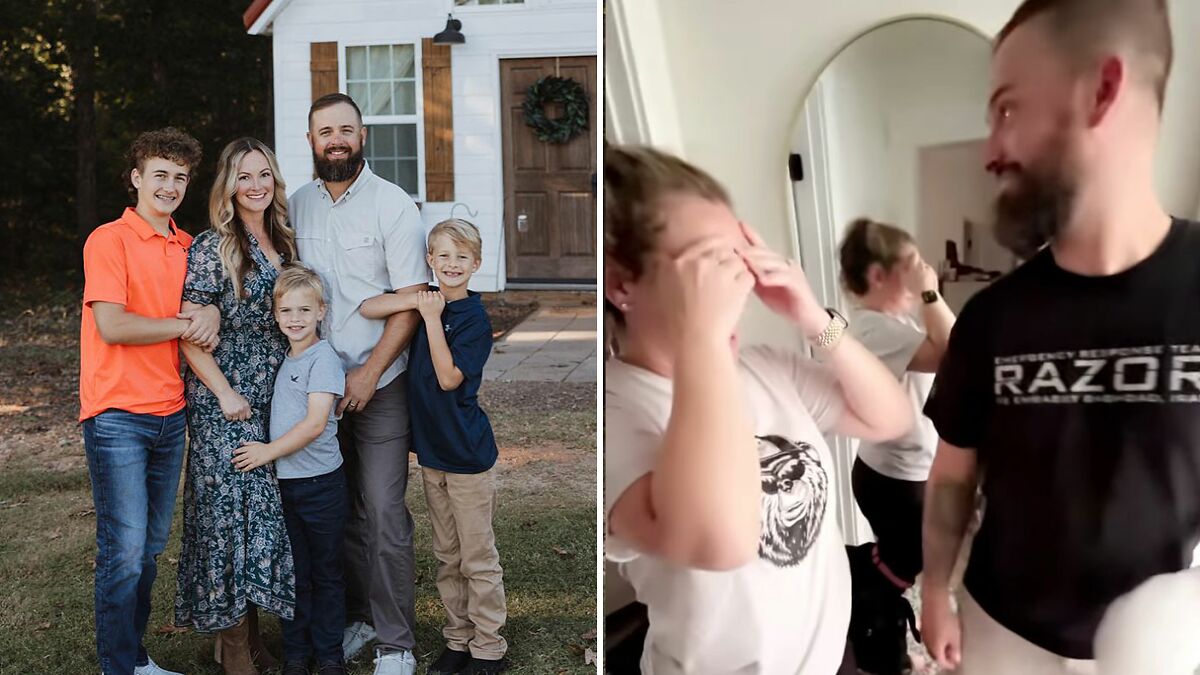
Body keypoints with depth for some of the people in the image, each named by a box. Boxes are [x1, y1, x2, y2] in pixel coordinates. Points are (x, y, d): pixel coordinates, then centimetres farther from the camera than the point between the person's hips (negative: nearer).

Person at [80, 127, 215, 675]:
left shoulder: (187, 247, 12)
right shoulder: (109, 240, -6)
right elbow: (111, 326, -16)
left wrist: (207, 324, -2)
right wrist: (184, 326, -9)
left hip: (170, 413, 6)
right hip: (118, 415, -6)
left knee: (151, 547, 12)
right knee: (124, 551, -5)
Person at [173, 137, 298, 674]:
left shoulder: (283, 242, 10)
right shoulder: (212, 247, -9)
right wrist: (224, 392, -14)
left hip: (277, 400, 7)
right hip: (225, 406, -6)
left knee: (267, 510, 10)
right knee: (230, 510, -2)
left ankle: (252, 632, 24)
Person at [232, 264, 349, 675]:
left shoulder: (323, 358, -13)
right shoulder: (283, 358, 9)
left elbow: (315, 423, -19)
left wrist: (269, 451, -16)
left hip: (320, 482, -6)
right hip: (283, 482, 6)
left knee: (326, 573, 7)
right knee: (293, 572, 13)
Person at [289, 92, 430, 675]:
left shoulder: (394, 205, -6)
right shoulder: (297, 205, 9)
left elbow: (411, 299, -9)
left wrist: (368, 375, -14)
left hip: (380, 385, -4)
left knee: (384, 514, -3)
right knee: (341, 511, 11)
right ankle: (357, 616, 26)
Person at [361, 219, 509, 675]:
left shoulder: (474, 317, -12)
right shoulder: (426, 303, 5)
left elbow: (449, 377, -20)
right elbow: (367, 309, -3)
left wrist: (432, 318, -21)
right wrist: (417, 302, -16)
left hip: (468, 453, -6)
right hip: (432, 449, 6)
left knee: (478, 558, 3)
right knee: (447, 556, 16)